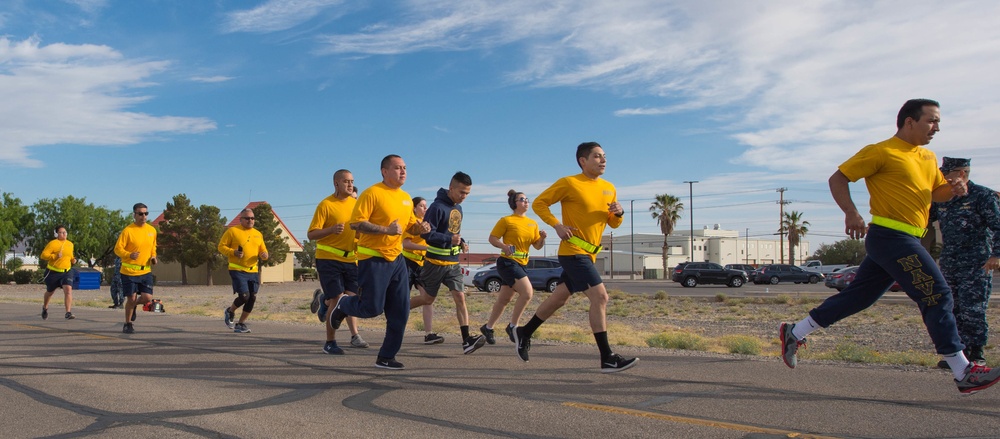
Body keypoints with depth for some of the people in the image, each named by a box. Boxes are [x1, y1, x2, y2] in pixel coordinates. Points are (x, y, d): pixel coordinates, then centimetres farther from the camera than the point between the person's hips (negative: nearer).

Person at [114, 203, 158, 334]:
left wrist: (153, 257, 2)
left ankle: (134, 305, 31)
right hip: (129, 271, -4)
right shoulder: (128, 230, -10)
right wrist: (129, 255, -28)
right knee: (131, 298, 1)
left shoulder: (152, 230, 6)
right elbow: (118, 249, -10)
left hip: (146, 271, 4)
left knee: (147, 297, -4)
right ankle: (127, 324, 22)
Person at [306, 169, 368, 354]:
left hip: (351, 259, 6)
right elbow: (312, 234, -12)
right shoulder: (326, 205, -9)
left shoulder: (356, 203, 8)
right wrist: (332, 229, -27)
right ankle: (330, 342, 8)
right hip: (329, 259, -5)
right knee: (338, 300, -8)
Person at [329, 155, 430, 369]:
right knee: (372, 308, -4)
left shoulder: (406, 198, 13)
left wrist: (420, 227, 2)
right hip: (373, 260, -7)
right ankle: (342, 304, 29)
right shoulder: (372, 193, -11)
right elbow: (356, 223, -18)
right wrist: (386, 229, -24)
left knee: (400, 312, 3)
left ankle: (386, 357, 15)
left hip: (396, 260, 7)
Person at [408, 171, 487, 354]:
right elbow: (426, 233, -22)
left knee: (460, 297, -7)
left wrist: (461, 242, 2)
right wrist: (449, 239, -30)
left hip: (453, 263, 6)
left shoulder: (458, 208, 9)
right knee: (428, 298, 7)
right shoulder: (438, 207, -17)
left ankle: (466, 340, -11)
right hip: (436, 262, -6)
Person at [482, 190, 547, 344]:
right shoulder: (506, 220, -7)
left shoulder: (533, 223, 11)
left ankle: (488, 328, 27)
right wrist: (504, 246, -24)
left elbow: (537, 246, 11)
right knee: (527, 292, -20)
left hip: (522, 265, 7)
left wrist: (542, 238, -10)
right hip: (507, 263, -7)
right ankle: (512, 326, -6)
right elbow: (492, 238, -6)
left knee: (504, 299, 13)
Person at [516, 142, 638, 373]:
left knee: (560, 297, 14)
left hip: (588, 253, 8)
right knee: (600, 296, -15)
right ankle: (607, 358, -12)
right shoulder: (569, 183, -9)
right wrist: (557, 225, -15)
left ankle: (524, 333, 31)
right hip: (574, 251, -8)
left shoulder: (609, 188, 11)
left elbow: (613, 224, 17)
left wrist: (619, 213, -6)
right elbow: (539, 203, -4)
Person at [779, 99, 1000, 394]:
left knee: (858, 297, 11)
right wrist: (851, 213, -20)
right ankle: (964, 373, -2)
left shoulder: (928, 158, 19)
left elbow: (936, 192, 28)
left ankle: (794, 333, 19)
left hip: (906, 241, 9)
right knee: (937, 295, -9)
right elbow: (838, 178, -6)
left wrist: (953, 189, 4)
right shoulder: (882, 152, -7)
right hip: (890, 236, -9)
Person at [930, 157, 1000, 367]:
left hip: (976, 265, -6)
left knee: (972, 310, -7)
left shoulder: (982, 195, -5)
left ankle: (977, 355, 4)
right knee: (954, 310, 7)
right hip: (949, 265, 6)